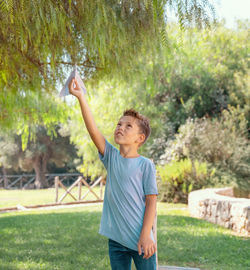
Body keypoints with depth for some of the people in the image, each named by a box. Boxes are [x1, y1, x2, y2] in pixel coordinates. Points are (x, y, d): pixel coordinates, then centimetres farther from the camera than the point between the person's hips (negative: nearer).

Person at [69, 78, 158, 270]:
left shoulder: (145, 165, -7)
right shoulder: (111, 157, 3)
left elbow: (151, 201, -8)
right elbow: (93, 130, -8)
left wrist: (146, 236, -14)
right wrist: (81, 97, -18)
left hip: (141, 240, -4)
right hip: (116, 239, 4)